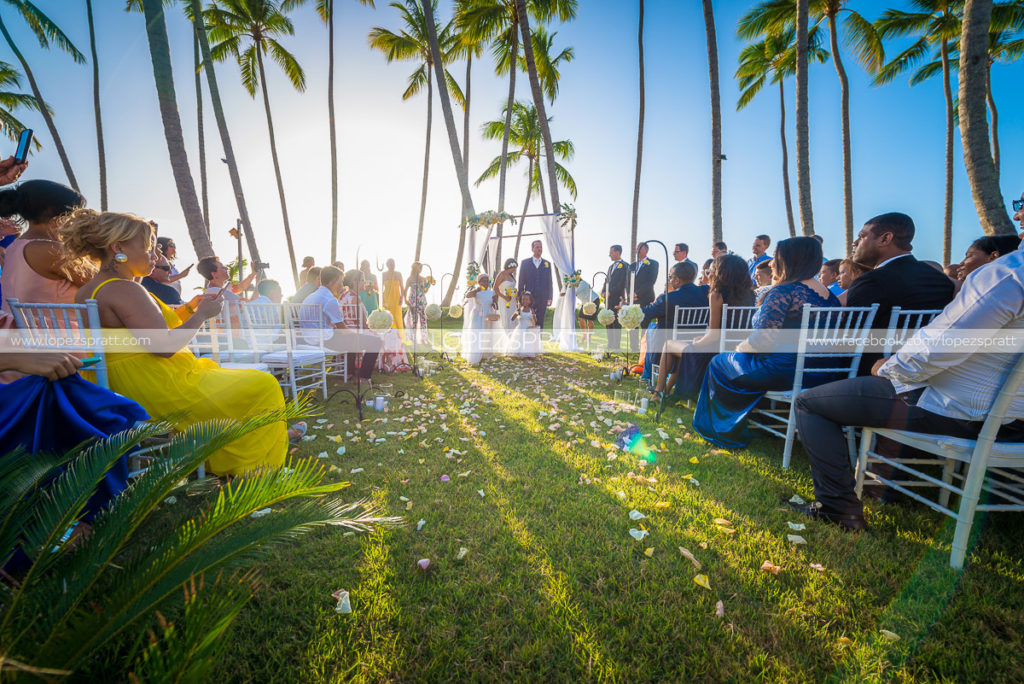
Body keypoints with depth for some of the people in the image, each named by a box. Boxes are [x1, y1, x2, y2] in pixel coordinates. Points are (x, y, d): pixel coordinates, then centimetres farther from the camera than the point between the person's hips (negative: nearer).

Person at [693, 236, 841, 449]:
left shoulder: (783, 292, -17)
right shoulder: (830, 296, 10)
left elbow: (763, 339, -21)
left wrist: (738, 349, 0)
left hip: (785, 373, -9)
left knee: (719, 363, 11)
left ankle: (728, 434, 23)